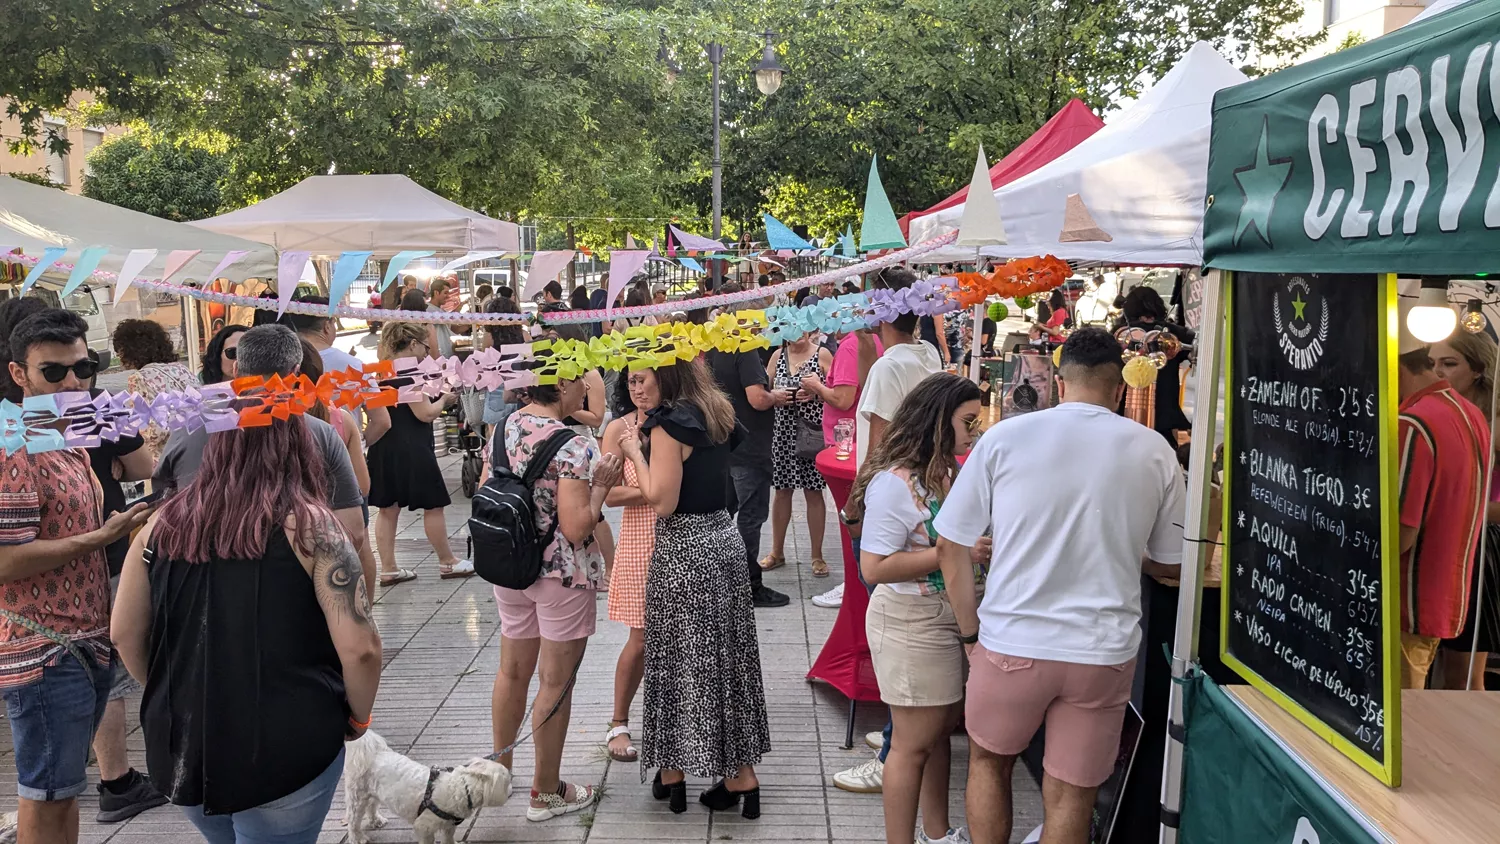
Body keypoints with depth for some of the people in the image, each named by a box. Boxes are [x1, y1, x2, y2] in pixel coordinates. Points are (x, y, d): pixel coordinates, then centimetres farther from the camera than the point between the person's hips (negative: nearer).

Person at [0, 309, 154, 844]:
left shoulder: (69, 443, 12)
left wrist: (122, 524, 9)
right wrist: (102, 537, -22)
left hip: (85, 645, 9)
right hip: (45, 655, -9)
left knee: (64, 788, 19)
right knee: (45, 797, 3)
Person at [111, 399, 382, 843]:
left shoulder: (164, 523, 1)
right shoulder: (308, 524, -12)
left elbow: (125, 634, 7)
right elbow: (360, 649, -18)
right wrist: (357, 718, -1)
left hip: (181, 745, 5)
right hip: (284, 751, -4)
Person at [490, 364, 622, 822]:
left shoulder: (503, 429, 0)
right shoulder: (571, 447, -21)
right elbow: (576, 529, -23)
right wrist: (601, 484, -11)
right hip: (562, 575, -7)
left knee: (512, 671, 21)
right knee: (555, 683, 6)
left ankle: (500, 768, 37)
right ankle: (546, 793, 19)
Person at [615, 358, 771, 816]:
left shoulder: (669, 423, -18)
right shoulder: (717, 410, 6)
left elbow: (662, 501, -19)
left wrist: (635, 452, -9)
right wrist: (649, 442, 13)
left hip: (685, 551, -8)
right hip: (724, 538, 8)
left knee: (683, 659, 5)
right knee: (727, 657, 14)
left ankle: (674, 770, 20)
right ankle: (740, 773, 22)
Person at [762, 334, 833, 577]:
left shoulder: (822, 354, -1)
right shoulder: (778, 355, 8)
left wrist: (815, 392, -19)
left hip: (813, 430, -3)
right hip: (783, 430, 3)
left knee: (813, 492, 3)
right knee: (782, 491, 10)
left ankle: (817, 555, 14)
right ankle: (777, 552, 23)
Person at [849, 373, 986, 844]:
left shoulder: (947, 472, 6)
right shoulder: (894, 482, -21)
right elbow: (875, 568, -25)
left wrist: (988, 546, 1)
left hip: (952, 618, 9)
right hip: (912, 625, -9)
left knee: (942, 728, 20)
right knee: (915, 741, 3)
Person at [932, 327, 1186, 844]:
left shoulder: (1003, 437, -4)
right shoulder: (1154, 452, 0)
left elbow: (951, 548, -1)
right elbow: (1171, 565, 11)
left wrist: (971, 632, 10)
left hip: (1011, 644, 0)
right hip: (1104, 652, 1)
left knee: (989, 763, 23)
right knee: (1070, 797, 13)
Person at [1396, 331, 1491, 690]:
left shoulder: (1411, 426, -22)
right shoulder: (1473, 416, 7)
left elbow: (1399, 536, -24)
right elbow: (1487, 507, 20)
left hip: (1407, 607, -9)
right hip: (1447, 599, 9)